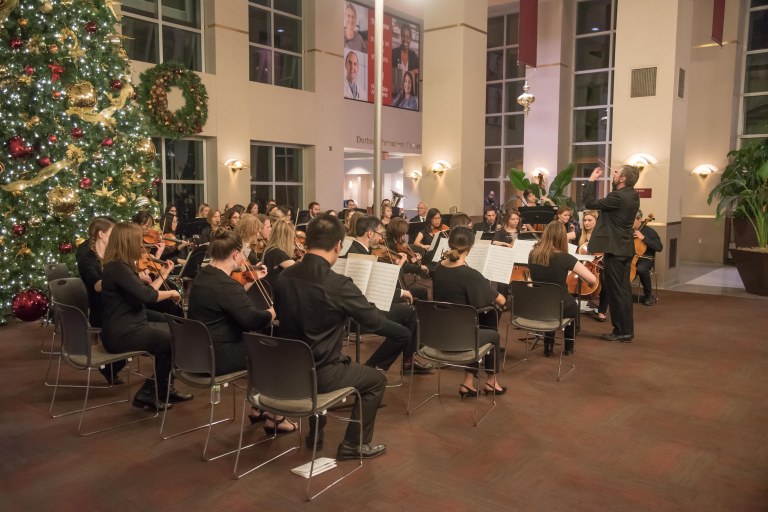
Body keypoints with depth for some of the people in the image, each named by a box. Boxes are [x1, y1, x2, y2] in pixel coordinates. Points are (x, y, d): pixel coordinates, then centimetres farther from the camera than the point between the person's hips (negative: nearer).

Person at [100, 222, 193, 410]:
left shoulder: (119, 266, 10)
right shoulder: (117, 268, -21)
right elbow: (147, 296, -30)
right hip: (122, 335, -10)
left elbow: (143, 294, 17)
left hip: (126, 328, 10)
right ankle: (150, 393, 8)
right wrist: (171, 293, -13)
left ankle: (164, 389, 20)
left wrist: (163, 275, 18)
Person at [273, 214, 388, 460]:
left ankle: (315, 434, 45)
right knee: (377, 380, 17)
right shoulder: (338, 284, -24)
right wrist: (383, 314, 13)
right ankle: (354, 444, 23)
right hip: (320, 373, -6)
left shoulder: (284, 276, -4)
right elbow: (375, 321, -12)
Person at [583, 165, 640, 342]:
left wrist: (592, 180, -6)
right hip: (625, 249, 9)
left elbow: (590, 203, -16)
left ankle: (621, 331, 4)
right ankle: (627, 330, 21)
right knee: (624, 290, 14)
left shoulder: (618, 197, -20)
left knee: (615, 291, -2)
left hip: (614, 249, -9)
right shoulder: (632, 196, 9)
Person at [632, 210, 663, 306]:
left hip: (645, 259, -4)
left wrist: (643, 238, -20)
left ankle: (649, 295, -14)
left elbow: (659, 248, -14)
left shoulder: (649, 231, -4)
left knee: (641, 269, -38)